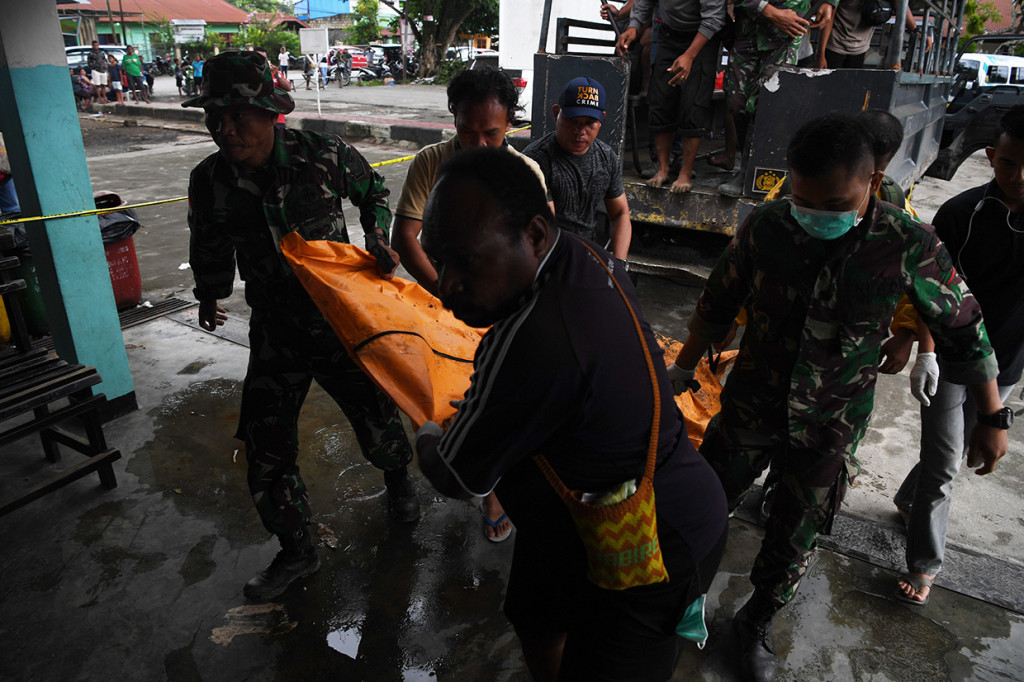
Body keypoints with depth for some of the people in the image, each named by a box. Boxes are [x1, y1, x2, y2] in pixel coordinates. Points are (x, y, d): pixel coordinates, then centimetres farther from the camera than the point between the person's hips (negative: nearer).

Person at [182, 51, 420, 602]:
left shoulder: (323, 155, -15)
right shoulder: (210, 180, -8)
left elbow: (372, 190, 7)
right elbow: (209, 244, 12)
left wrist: (377, 241, -6)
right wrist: (209, 295, 24)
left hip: (341, 319, -2)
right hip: (275, 332, 2)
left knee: (376, 420, 12)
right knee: (266, 451, 4)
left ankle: (398, 480, 49)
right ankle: (296, 551, 28)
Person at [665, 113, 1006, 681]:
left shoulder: (909, 246, -18)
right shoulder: (765, 227, -15)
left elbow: (963, 332, -4)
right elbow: (716, 306, 0)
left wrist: (992, 420, 4)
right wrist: (682, 371, 9)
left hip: (829, 433, 0)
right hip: (748, 411, 1)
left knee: (792, 545, 16)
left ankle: (757, 622, 45)